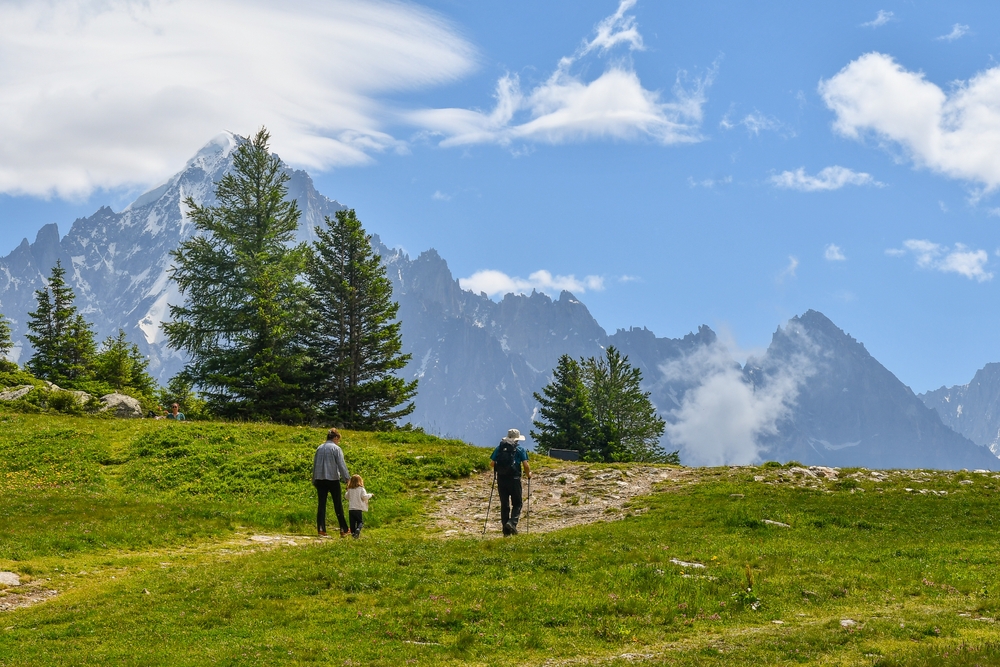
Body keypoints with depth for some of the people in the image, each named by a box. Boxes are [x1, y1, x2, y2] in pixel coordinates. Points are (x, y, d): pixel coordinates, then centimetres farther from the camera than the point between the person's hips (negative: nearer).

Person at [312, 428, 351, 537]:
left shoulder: (319, 448, 11)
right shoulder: (336, 449, -5)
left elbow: (315, 465, 15)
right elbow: (341, 465, -11)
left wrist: (314, 481, 21)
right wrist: (348, 478, -9)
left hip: (320, 479, 4)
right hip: (333, 479, -4)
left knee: (322, 504, 5)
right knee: (338, 505, 2)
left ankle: (321, 529, -2)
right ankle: (343, 530, 5)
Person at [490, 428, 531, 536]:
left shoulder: (499, 448, 9)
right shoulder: (520, 449, 1)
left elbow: (491, 464, 5)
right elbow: (526, 465, -7)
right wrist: (528, 474, 12)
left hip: (501, 479, 3)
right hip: (514, 479, -3)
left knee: (504, 505, 9)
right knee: (517, 503, 9)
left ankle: (506, 531, 9)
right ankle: (512, 522, -16)